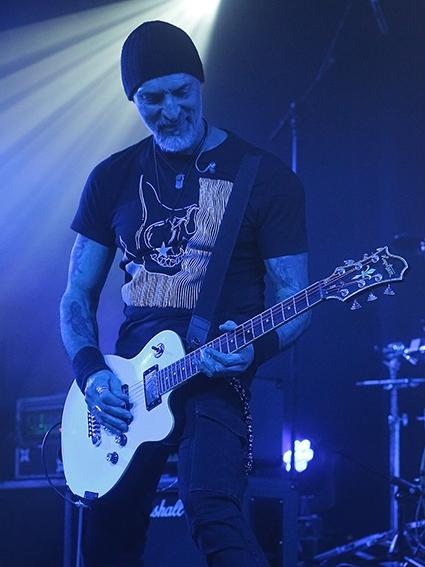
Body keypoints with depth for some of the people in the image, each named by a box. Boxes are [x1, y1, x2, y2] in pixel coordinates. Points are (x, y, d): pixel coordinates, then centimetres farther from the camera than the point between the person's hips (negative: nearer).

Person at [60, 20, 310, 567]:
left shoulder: (264, 177, -1)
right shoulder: (113, 178, 9)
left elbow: (295, 301, -1)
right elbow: (78, 296, 13)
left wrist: (255, 348, -22)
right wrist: (91, 372, -5)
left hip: (218, 375, -4)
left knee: (212, 514, -29)